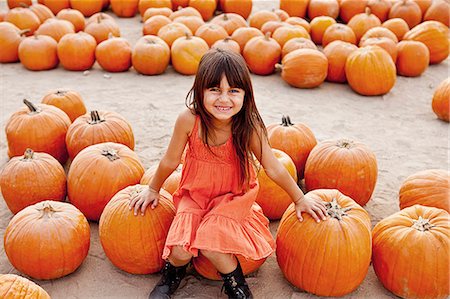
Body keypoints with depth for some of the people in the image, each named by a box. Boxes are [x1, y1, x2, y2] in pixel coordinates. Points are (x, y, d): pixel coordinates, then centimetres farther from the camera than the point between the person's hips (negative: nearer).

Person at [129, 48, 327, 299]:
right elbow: (171, 161, -5)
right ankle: (174, 272, 22)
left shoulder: (249, 126, -24)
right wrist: (153, 190, 9)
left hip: (234, 196, -1)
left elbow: (273, 168, -10)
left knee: (209, 242, -25)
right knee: (181, 248, -17)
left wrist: (300, 199, 1)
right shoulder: (189, 120, -23)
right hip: (194, 194, 2)